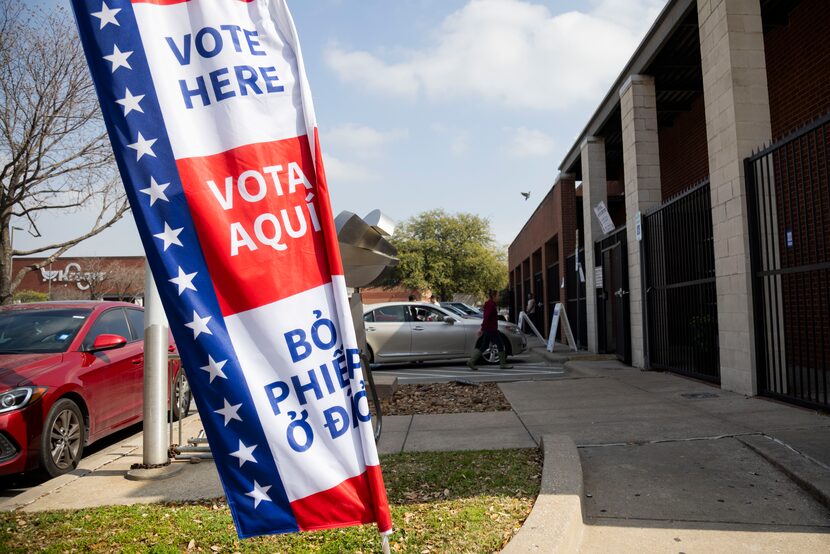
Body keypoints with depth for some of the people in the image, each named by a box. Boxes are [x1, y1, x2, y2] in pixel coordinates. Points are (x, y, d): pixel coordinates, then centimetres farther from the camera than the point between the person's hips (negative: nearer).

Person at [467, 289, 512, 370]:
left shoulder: (488, 304, 15)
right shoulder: (491, 304, -16)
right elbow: (486, 318, -22)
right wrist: (482, 329, -24)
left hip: (487, 330, 10)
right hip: (491, 329, -10)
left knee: (484, 346, 9)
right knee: (500, 345, 2)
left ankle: (471, 361, 3)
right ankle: (503, 364, 10)